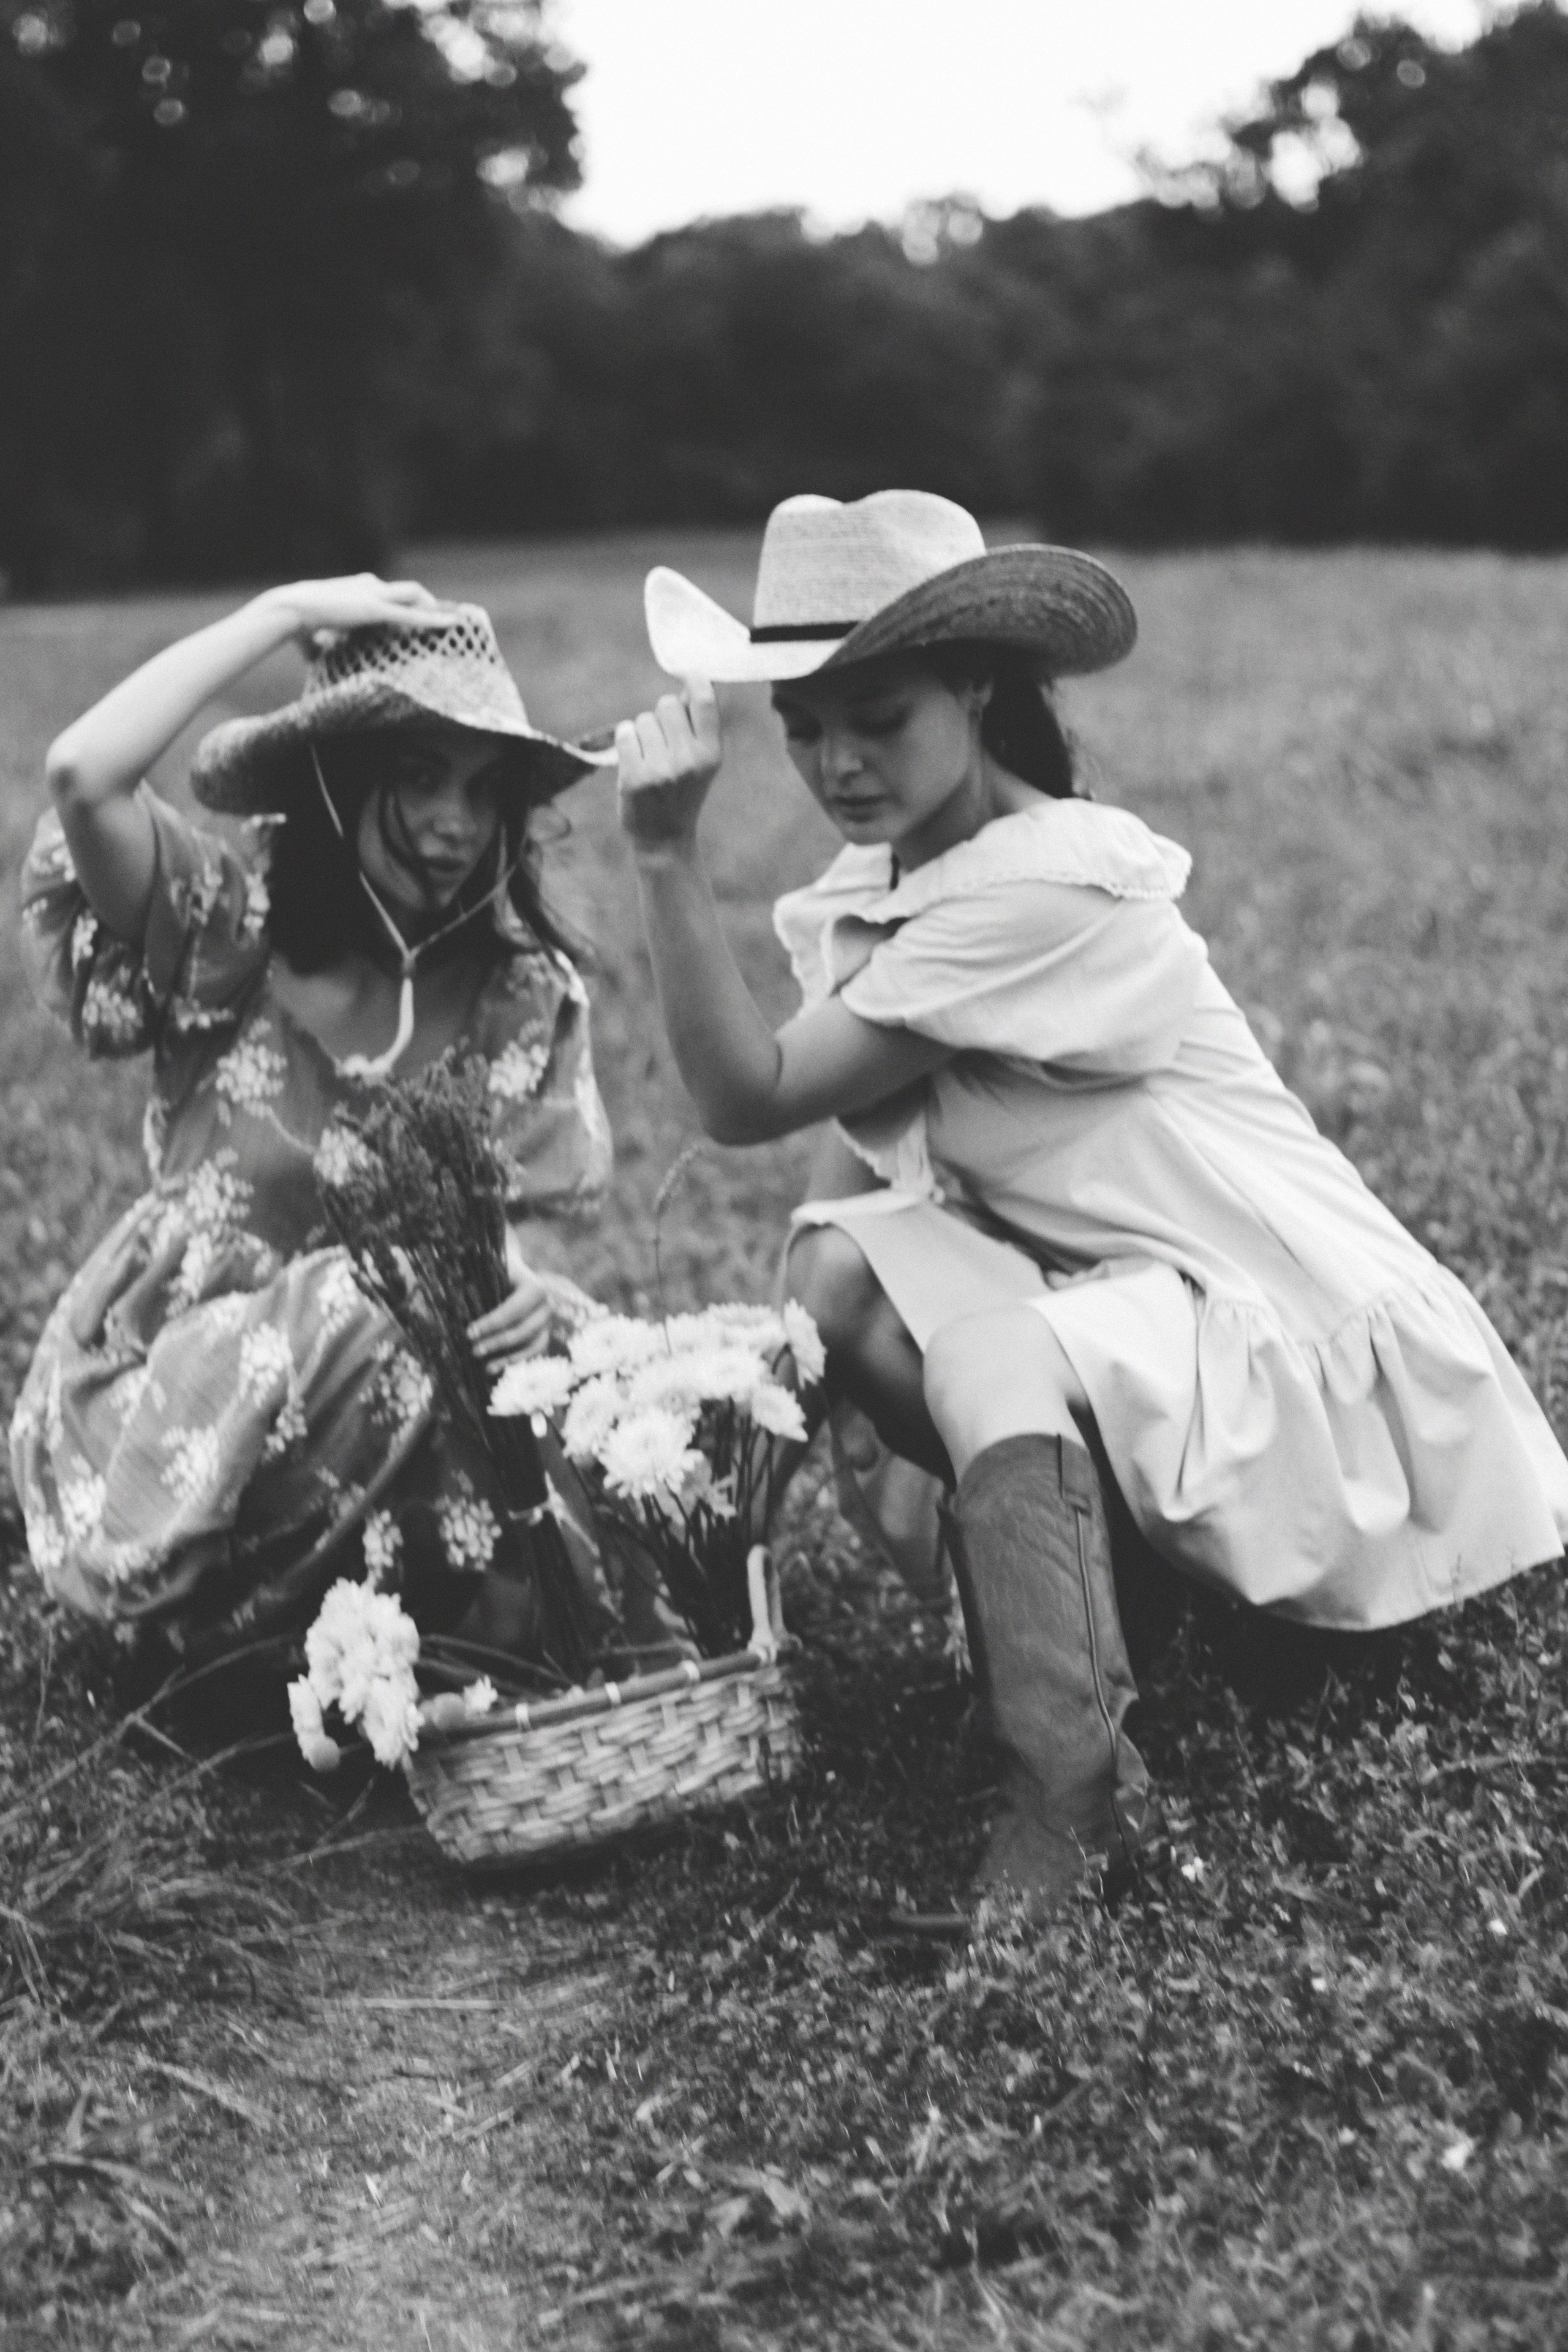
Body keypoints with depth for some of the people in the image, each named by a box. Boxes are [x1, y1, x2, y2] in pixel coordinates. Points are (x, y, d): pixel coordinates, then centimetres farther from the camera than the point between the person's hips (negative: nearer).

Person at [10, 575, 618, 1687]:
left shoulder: (526, 996, -3)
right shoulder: (229, 922, -12)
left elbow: (522, 1222, -6)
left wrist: (521, 1284, -31)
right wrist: (287, 613, -22)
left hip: (377, 1381, 3)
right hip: (148, 1414, -3)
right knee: (370, 1319, -31)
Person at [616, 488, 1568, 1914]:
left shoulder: (1046, 887, -23)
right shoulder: (868, 895, 4)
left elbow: (749, 1101, -24)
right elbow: (874, 1167, 2)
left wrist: (669, 854, -27)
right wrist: (856, 1301, -18)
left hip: (1301, 1334, -8)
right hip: (1108, 1303, 8)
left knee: (989, 1358, -32)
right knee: (848, 1267, -17)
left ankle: (1073, 1793, -22)